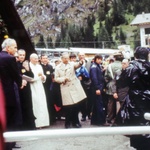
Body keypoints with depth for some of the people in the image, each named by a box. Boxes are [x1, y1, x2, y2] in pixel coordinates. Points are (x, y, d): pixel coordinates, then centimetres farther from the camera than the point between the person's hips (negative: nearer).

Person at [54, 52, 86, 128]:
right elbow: (56, 79, 3)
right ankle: (68, 123, 17)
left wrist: (80, 62, -39)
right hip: (66, 89, -1)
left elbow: (77, 65, -17)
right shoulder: (58, 67, 5)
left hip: (75, 87, 1)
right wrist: (64, 79, -13)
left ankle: (75, 122, 21)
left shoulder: (72, 64, 6)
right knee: (68, 107, -1)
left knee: (76, 106, 5)